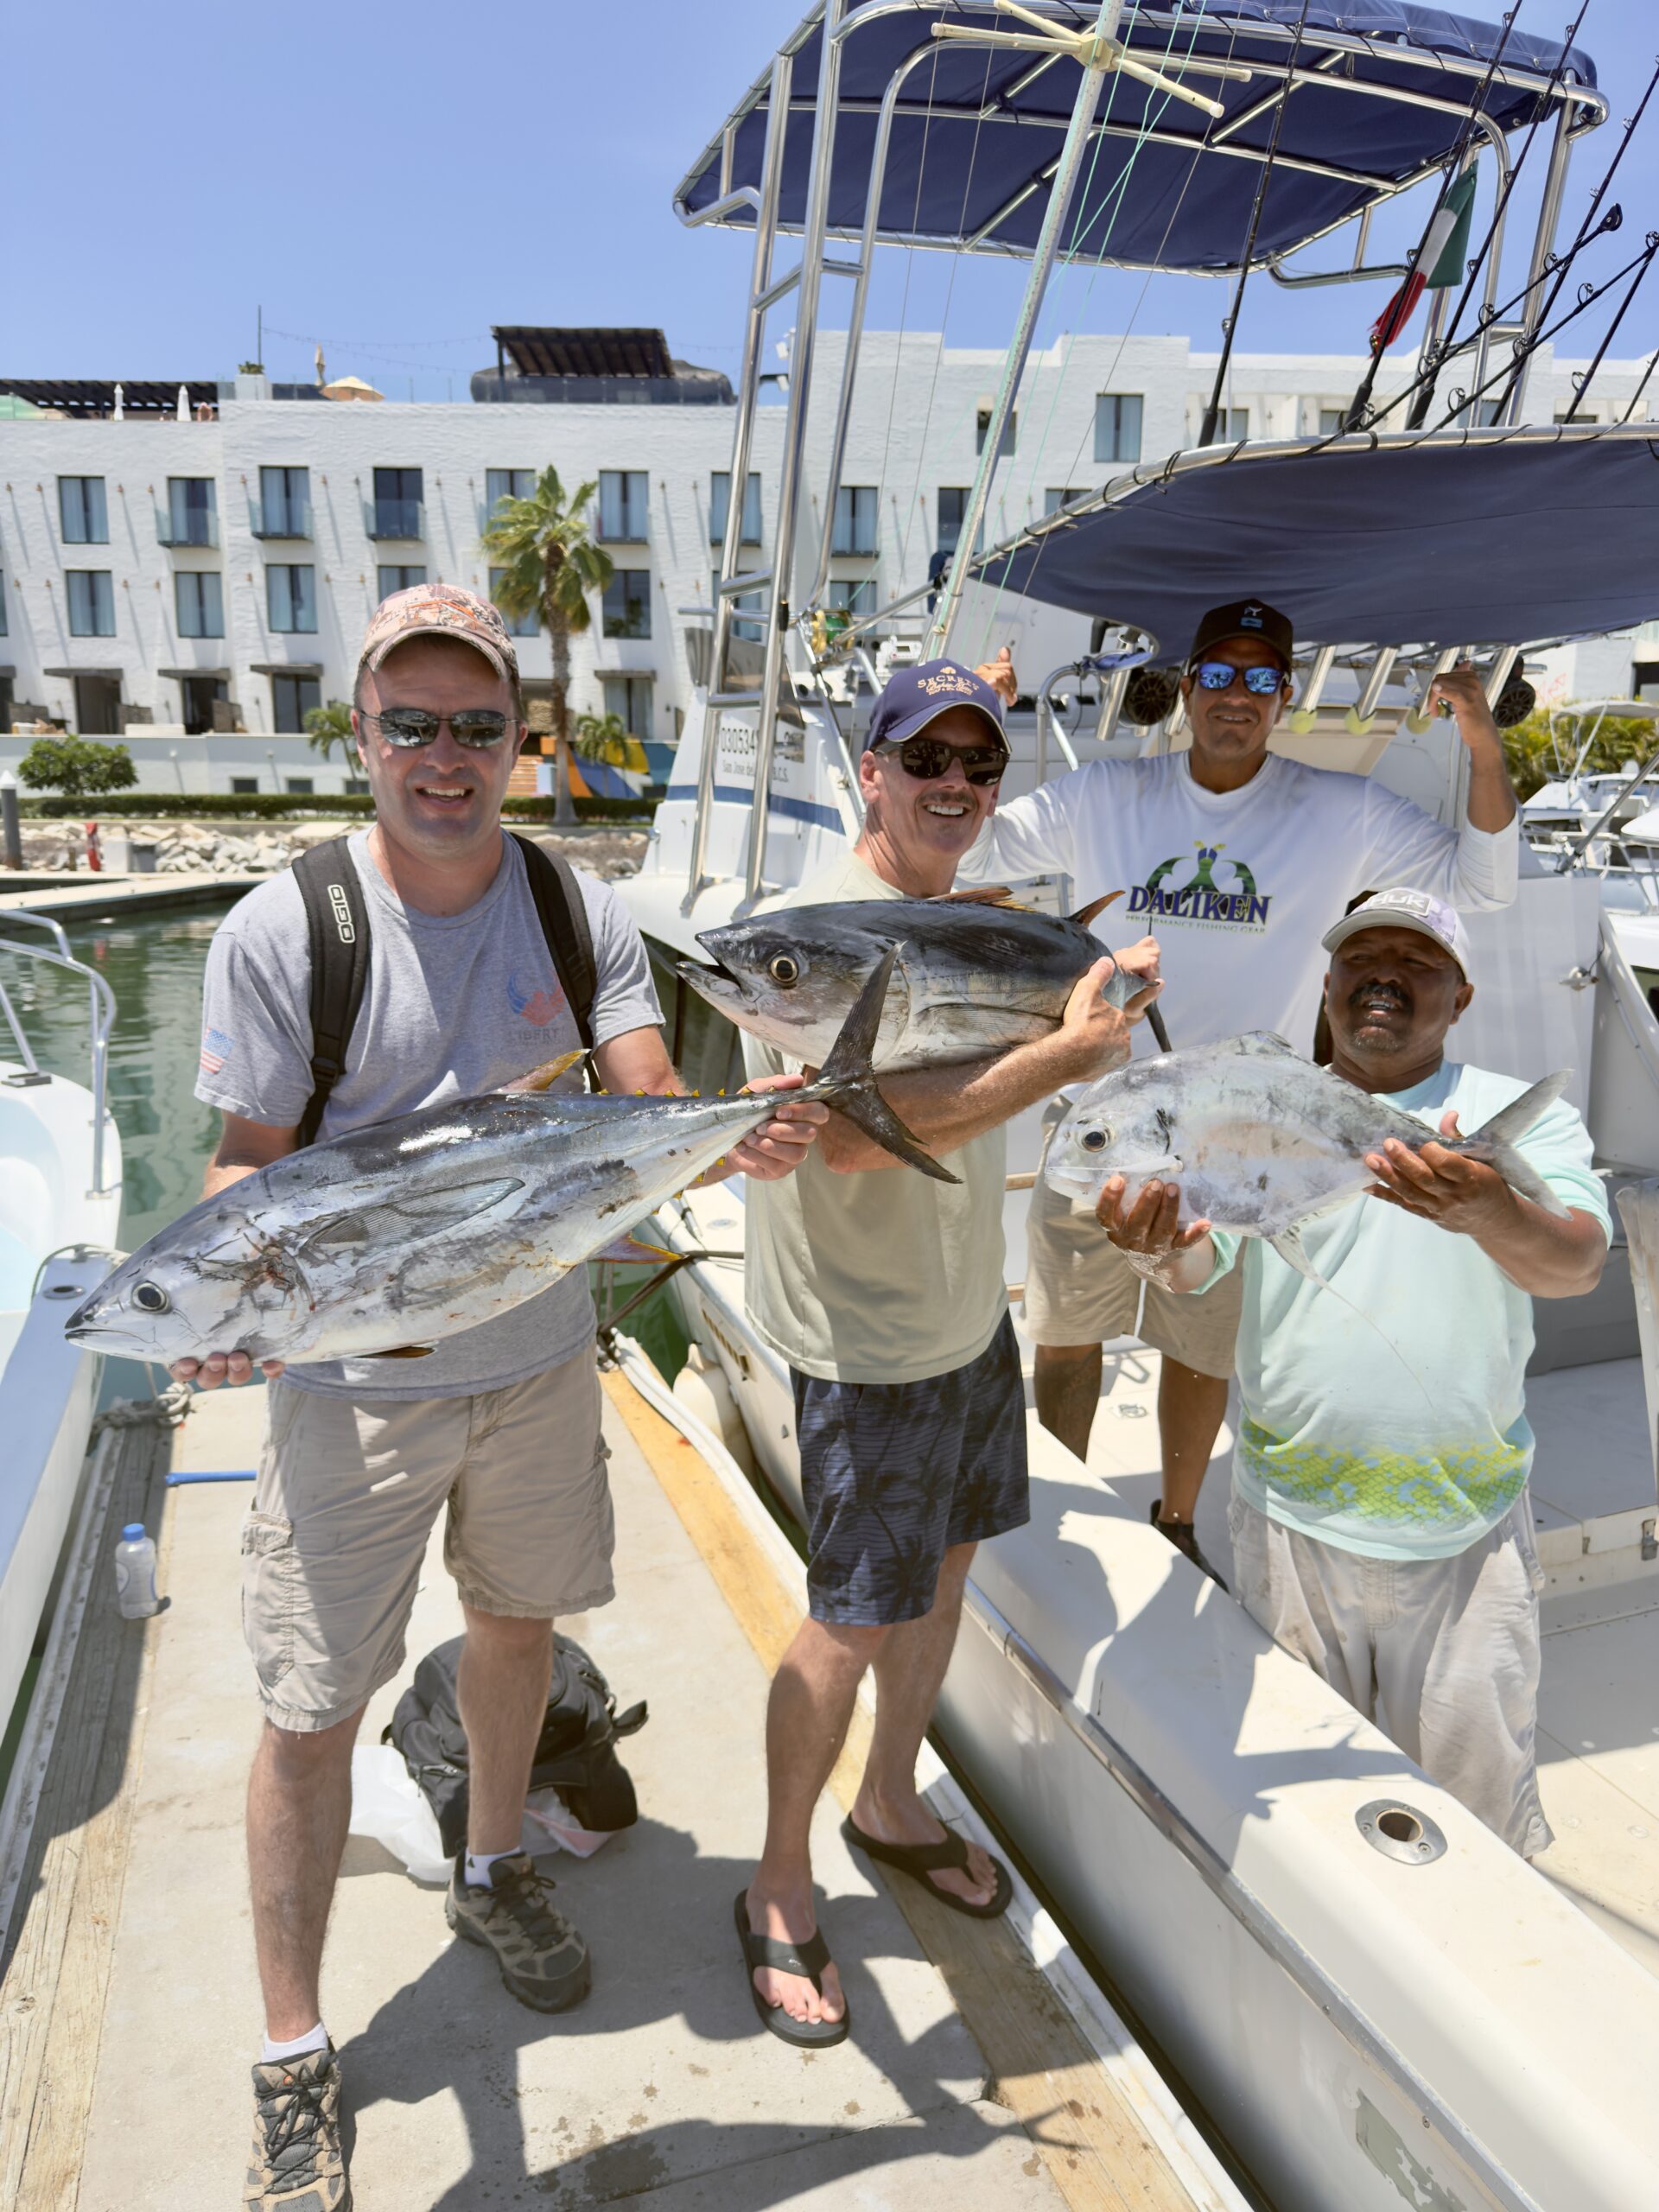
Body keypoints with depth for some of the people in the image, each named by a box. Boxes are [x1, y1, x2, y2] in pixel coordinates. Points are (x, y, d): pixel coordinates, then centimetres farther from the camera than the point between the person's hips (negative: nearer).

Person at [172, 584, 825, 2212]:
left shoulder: (585, 915, -4)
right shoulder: (279, 932, -12)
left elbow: (649, 1115, -11)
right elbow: (250, 1162, -10)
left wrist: (737, 1142, -34)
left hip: (540, 1357, 4)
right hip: (353, 1377, -3)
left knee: (517, 1617, 22)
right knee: (311, 1712, 4)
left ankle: (492, 1870, 50)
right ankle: (293, 2059, 27)